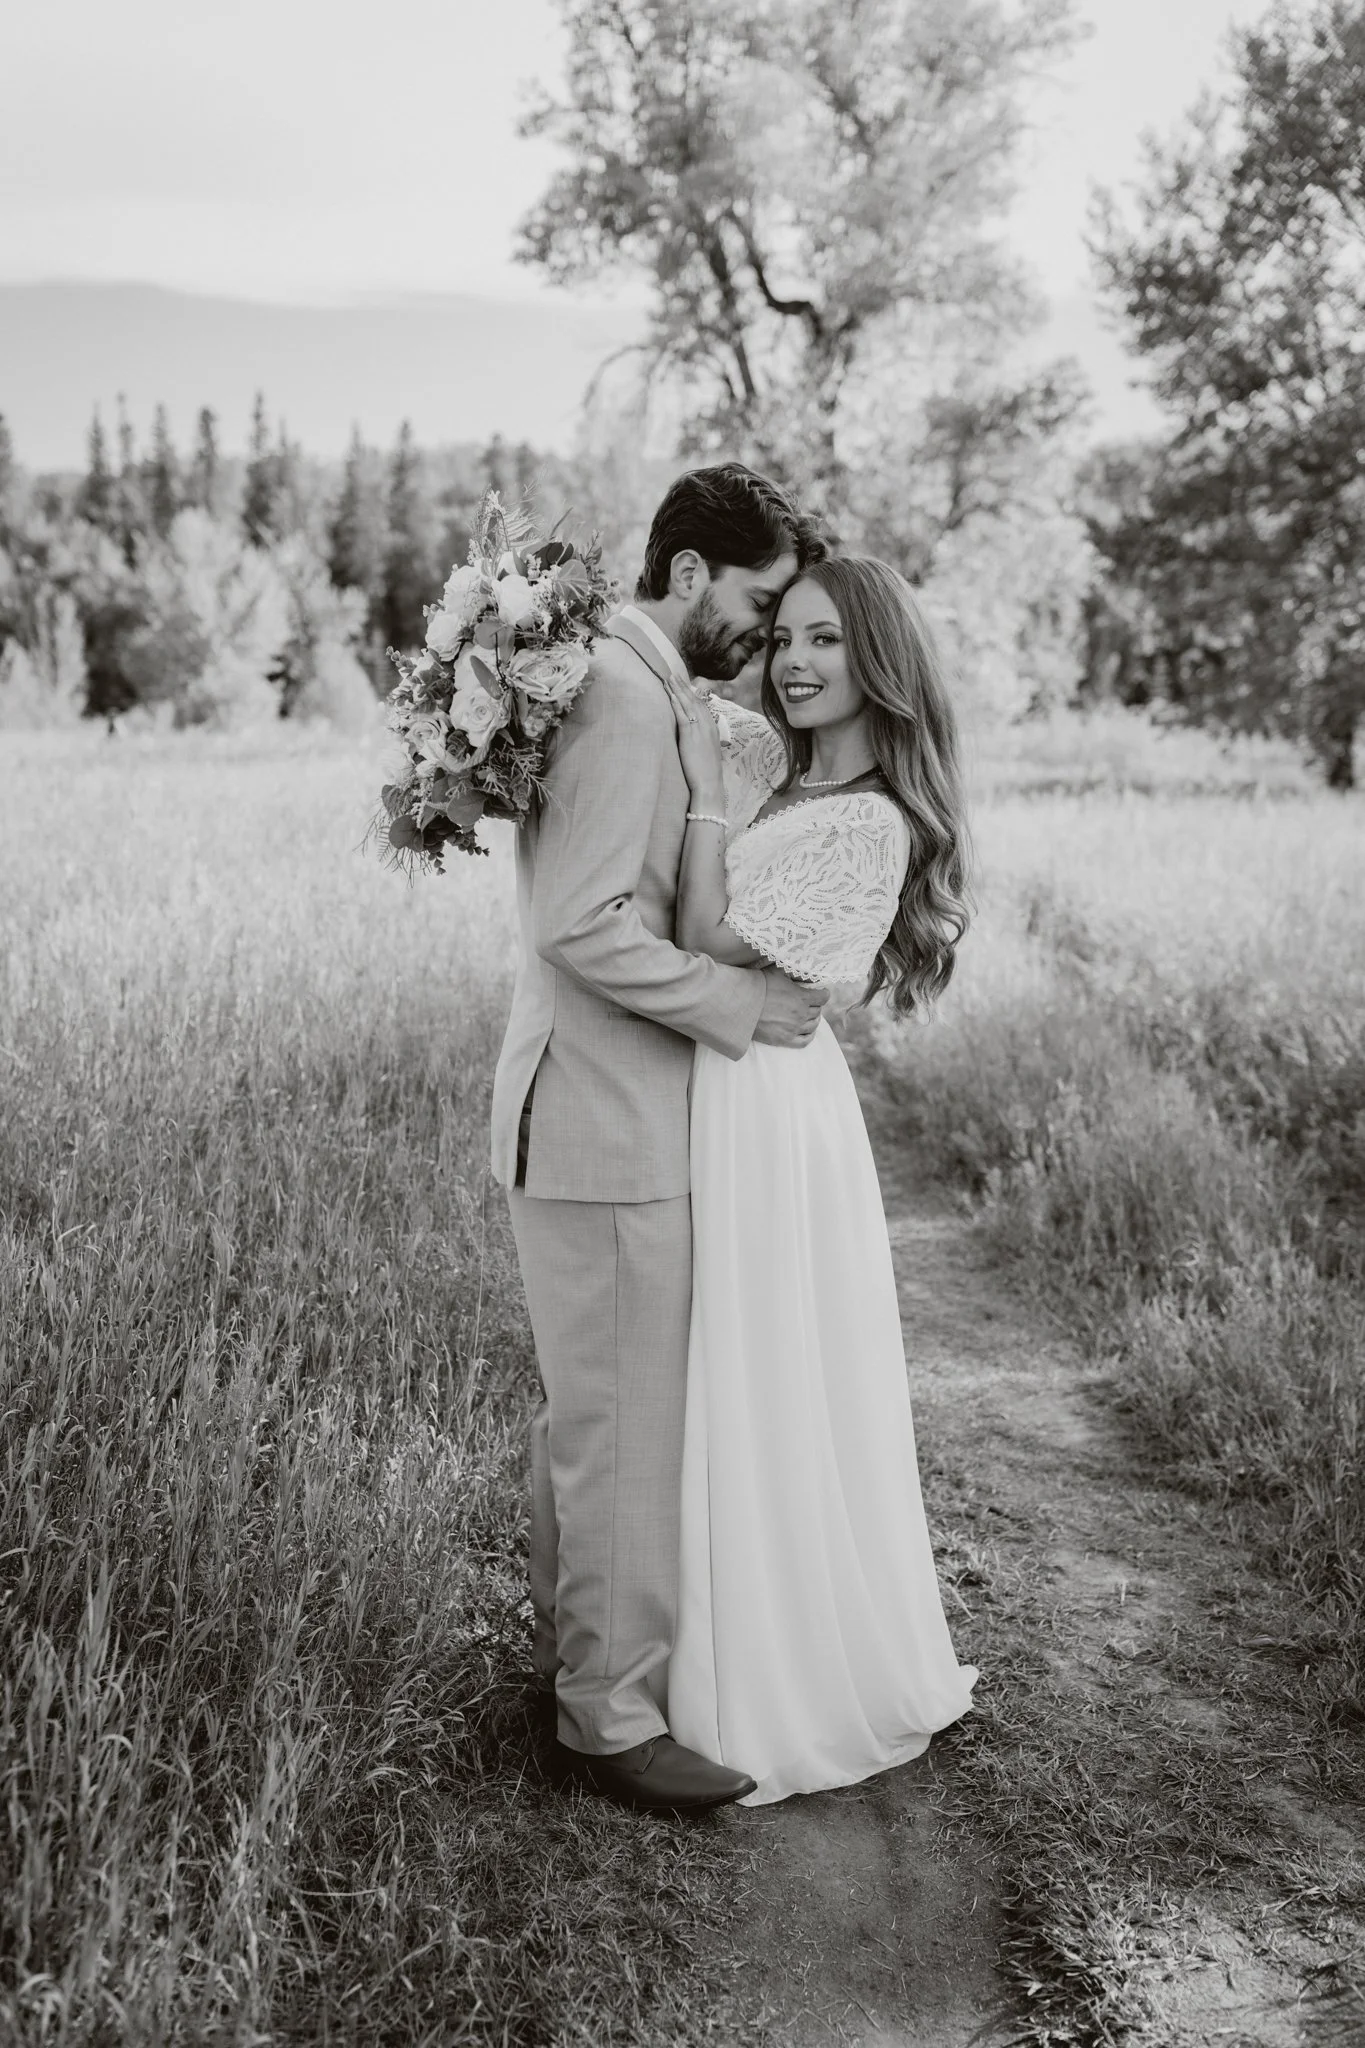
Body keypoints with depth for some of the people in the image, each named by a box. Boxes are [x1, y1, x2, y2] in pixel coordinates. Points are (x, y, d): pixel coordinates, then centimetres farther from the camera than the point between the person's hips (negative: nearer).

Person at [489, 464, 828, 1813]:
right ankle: (612, 1711, 13)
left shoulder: (628, 685, 14)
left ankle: (567, 1638, 36)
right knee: (626, 1421, 0)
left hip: (602, 1110, 10)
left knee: (586, 1405, 21)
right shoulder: (624, 695, -17)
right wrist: (739, 1002, -17)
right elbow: (581, 924, -25)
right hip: (604, 1124, -10)